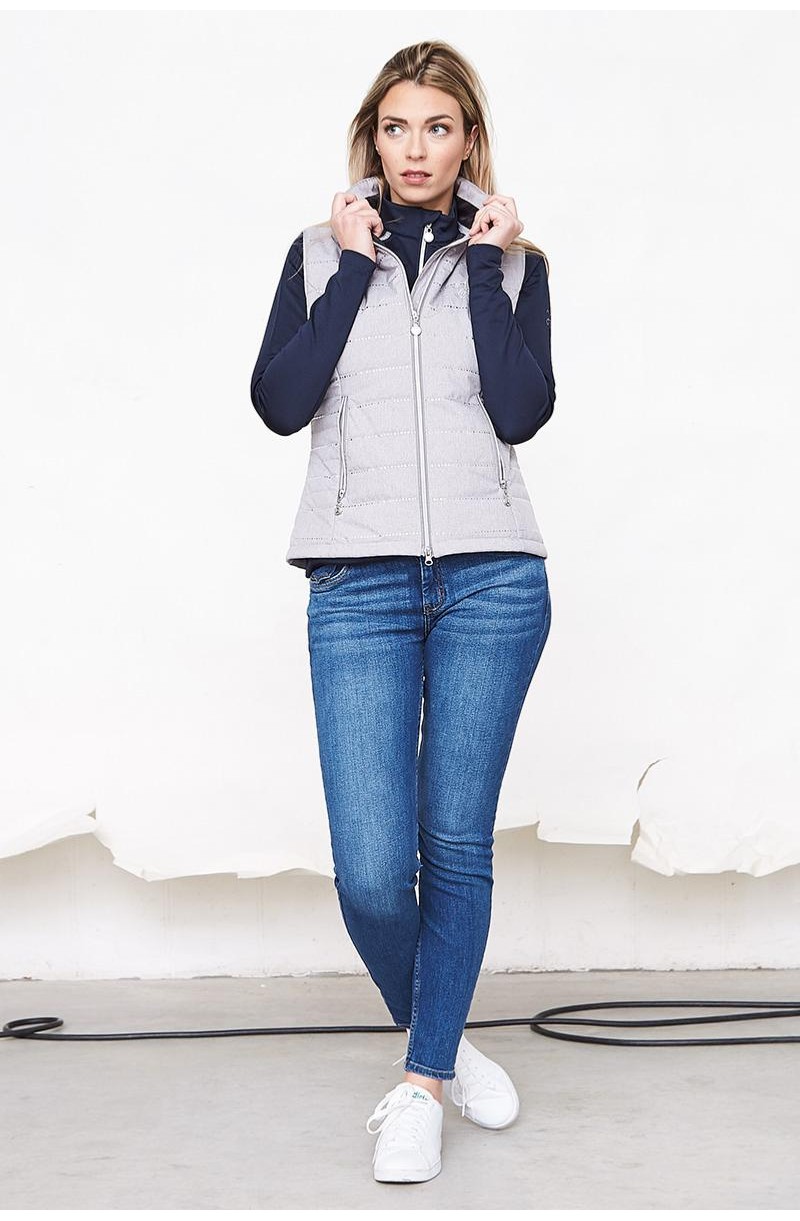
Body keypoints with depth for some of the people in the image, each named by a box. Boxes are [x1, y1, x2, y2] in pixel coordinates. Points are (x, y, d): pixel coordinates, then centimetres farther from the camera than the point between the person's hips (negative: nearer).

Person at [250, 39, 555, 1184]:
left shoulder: (511, 259, 11)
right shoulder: (322, 252, 12)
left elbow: (520, 412, -5)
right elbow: (279, 401, -3)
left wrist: (489, 267, -4)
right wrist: (352, 269, -3)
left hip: (491, 577, 0)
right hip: (359, 582, 0)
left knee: (457, 845, 3)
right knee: (371, 871, -7)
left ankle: (423, 1084, 18)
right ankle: (436, 1041, 22)